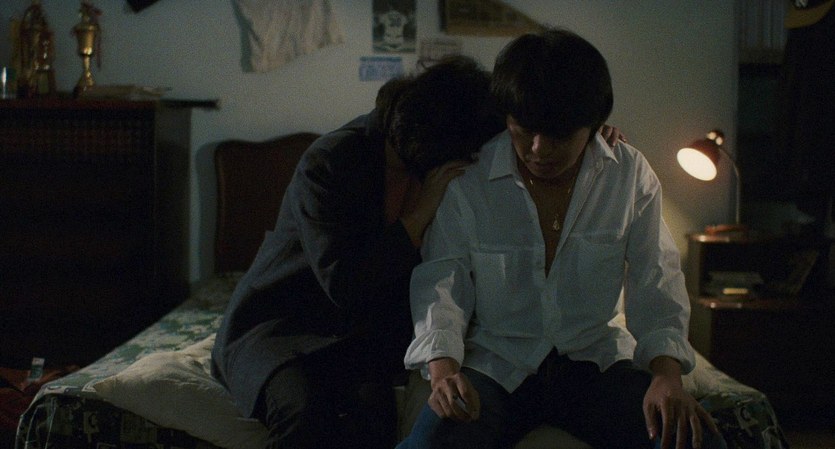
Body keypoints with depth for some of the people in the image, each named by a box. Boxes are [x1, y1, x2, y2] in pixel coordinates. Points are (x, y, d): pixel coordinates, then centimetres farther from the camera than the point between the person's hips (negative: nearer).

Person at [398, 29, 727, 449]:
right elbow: (441, 282, -10)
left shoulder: (631, 175, -1)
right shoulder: (466, 181, -7)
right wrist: (443, 369, -29)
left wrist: (667, 375, -20)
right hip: (494, 363, -2)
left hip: (596, 359, 2)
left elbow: (655, 283, -3)